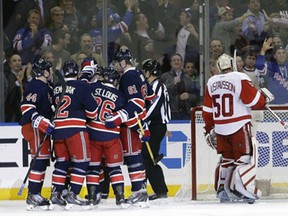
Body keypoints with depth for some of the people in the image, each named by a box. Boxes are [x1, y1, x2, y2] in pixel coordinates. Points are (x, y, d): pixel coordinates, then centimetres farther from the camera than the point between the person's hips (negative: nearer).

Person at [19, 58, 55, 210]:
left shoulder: (46, 87, 19)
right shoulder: (35, 86, -13)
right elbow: (26, 107, -23)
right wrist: (41, 122, -28)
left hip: (42, 128, 11)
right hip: (33, 127, -11)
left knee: (44, 160, 11)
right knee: (40, 159, -14)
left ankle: (36, 194, 16)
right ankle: (33, 196, -15)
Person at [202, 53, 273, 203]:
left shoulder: (211, 82, 9)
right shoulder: (240, 78, -10)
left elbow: (207, 110, 13)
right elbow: (254, 100, -11)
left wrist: (209, 129, 22)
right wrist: (265, 97, 10)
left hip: (220, 128, 6)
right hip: (239, 127, -6)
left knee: (226, 158, 18)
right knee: (244, 158, -4)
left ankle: (222, 191, 19)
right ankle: (247, 191, -14)